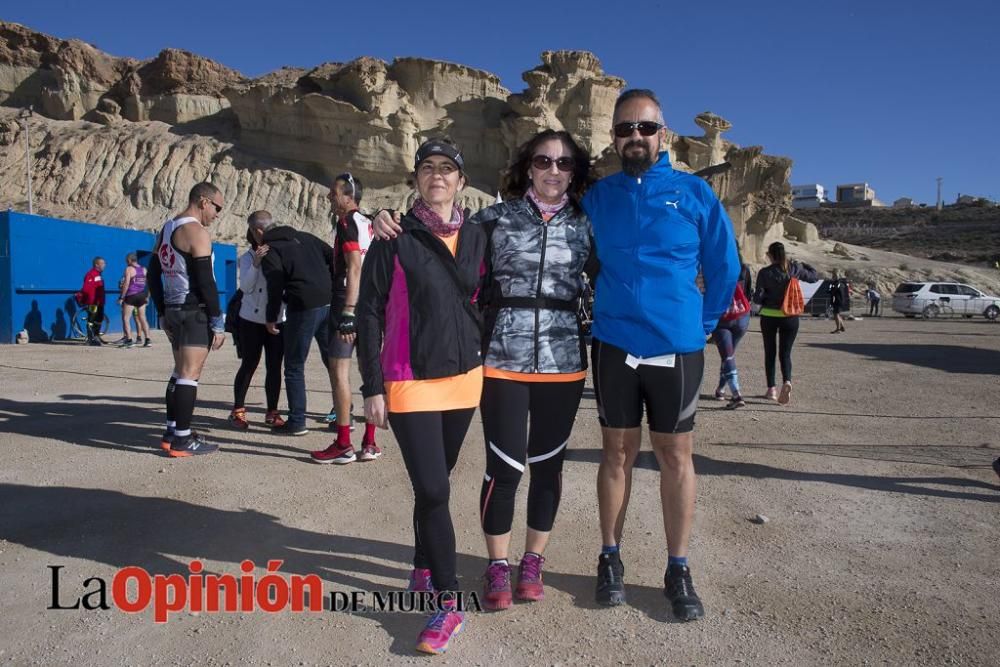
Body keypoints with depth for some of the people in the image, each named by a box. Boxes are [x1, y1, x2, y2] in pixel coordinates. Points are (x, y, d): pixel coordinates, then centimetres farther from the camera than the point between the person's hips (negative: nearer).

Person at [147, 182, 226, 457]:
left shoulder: (166, 229, 16)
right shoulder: (196, 231, -13)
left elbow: (154, 274, 17)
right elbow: (205, 281, -18)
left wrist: (163, 313, 20)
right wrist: (218, 323, -14)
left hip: (173, 310, 9)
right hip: (195, 312, -9)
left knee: (180, 372, 16)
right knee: (190, 375, -7)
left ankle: (172, 432, 21)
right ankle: (181, 440, -4)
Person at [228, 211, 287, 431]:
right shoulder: (247, 257, 3)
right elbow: (246, 287, -11)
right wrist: (256, 263, -23)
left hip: (277, 320, 1)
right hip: (252, 320, -1)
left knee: (274, 367, 3)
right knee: (249, 365, 3)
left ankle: (272, 412, 13)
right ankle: (237, 411, 14)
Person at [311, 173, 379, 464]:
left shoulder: (347, 222, -8)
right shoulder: (369, 223, 18)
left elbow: (354, 268, -18)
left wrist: (347, 312, -22)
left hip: (350, 302, -8)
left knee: (339, 369, -4)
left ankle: (344, 444, -2)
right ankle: (369, 442, 14)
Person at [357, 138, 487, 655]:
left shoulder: (476, 237, 7)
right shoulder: (395, 238, -5)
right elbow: (369, 313, -5)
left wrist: (487, 366, 10)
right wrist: (372, 387, -9)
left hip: (464, 379, 4)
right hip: (410, 382, -4)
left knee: (434, 483, 15)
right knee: (433, 489, -6)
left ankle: (424, 568, 35)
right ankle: (449, 602, 5)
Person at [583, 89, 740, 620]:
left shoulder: (694, 193, 0)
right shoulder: (597, 197, 3)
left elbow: (724, 268, 6)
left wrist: (701, 324, 8)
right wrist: (599, 313, 11)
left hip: (677, 348, -1)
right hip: (614, 346, 1)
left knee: (675, 456, 6)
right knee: (617, 452, 9)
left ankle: (678, 570, 19)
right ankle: (610, 560, 23)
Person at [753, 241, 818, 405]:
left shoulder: (765, 273, -11)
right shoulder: (795, 269, -4)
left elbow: (757, 298, -11)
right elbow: (813, 276, 13)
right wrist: (802, 264, 24)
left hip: (769, 316, -1)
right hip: (790, 317, 1)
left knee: (770, 353, 13)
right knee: (785, 353, 8)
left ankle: (771, 389, 16)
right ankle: (787, 381, -19)